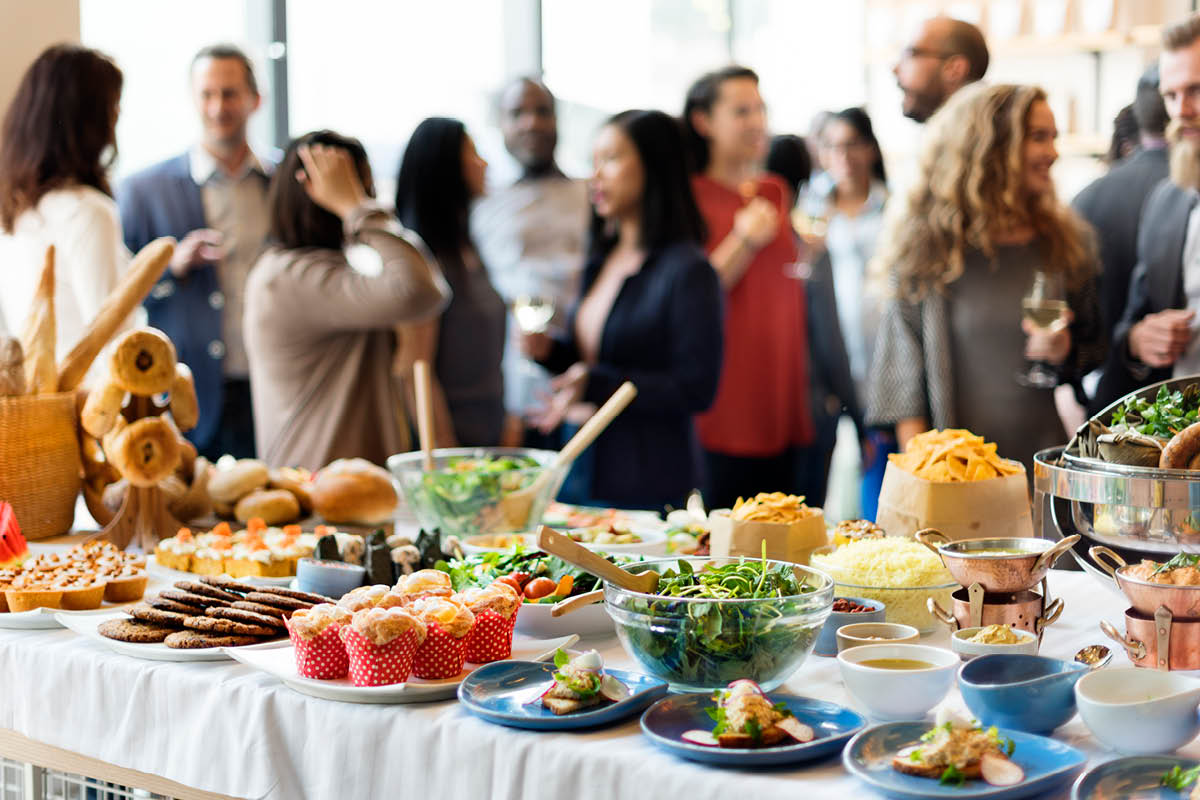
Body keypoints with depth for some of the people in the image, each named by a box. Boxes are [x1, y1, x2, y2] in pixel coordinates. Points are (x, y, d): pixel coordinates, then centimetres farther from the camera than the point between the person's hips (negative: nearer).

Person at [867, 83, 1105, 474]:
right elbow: (901, 362, -2)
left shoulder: (1067, 241, 8)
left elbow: (1096, 348, 19)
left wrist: (1066, 353, -5)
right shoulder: (927, 243, -2)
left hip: (1044, 457, 3)